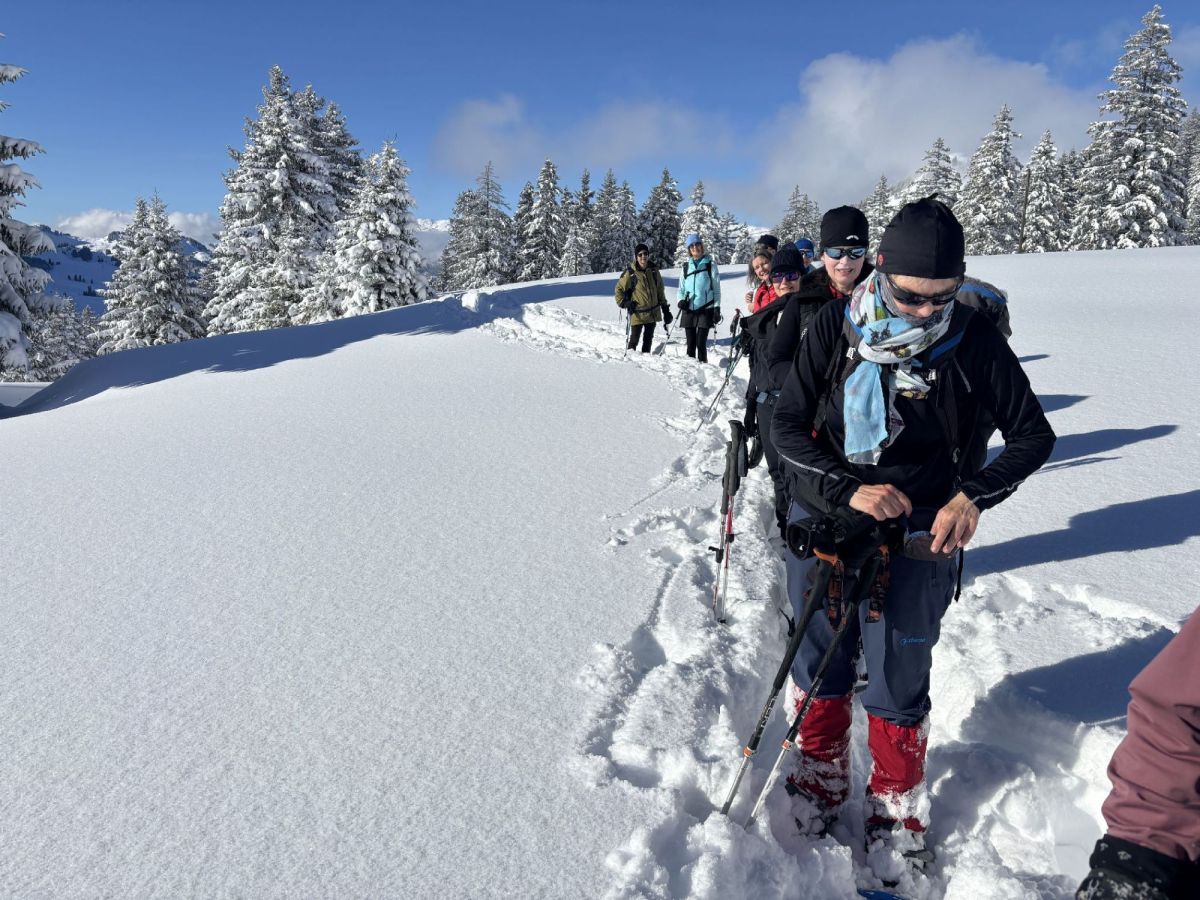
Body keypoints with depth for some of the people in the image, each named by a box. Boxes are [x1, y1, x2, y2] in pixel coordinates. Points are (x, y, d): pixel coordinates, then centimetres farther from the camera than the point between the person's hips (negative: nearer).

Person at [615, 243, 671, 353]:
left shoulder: (653, 271, 5)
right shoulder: (630, 273, -9)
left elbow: (660, 292, 13)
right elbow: (618, 290, 1)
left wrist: (665, 310, 12)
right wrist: (624, 303, -11)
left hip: (653, 313, 5)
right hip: (637, 314, -5)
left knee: (648, 339, 13)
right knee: (634, 339, -4)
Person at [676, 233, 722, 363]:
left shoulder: (710, 264, 2)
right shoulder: (686, 266, 11)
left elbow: (716, 288, 2)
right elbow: (681, 288, 16)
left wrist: (717, 308, -5)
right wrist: (681, 300, -5)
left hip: (706, 310, -3)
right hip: (689, 310, 3)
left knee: (701, 343, -9)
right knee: (690, 343, 6)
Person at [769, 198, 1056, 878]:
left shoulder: (973, 338, -8)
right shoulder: (835, 326, -7)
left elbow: (1033, 433, 2)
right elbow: (788, 425, -5)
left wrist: (972, 495, -14)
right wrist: (848, 489, -20)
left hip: (919, 535, -1)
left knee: (897, 685, 6)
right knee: (820, 667, 15)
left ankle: (898, 810, 32)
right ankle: (820, 779, 40)